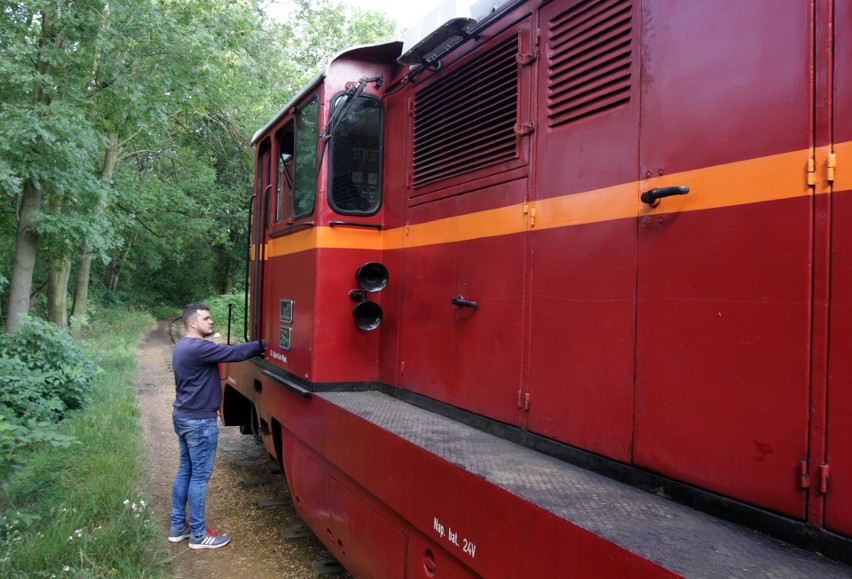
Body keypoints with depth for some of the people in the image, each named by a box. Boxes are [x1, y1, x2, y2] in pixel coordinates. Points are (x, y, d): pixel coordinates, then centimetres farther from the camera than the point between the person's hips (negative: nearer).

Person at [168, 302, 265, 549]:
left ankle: (177, 527, 25)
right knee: (200, 476, -1)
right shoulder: (198, 348, -21)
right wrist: (265, 344, -17)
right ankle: (198, 534, 9)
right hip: (199, 421, -10)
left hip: (183, 417, 10)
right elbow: (235, 353, -24)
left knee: (185, 471, 16)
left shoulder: (183, 346, 12)